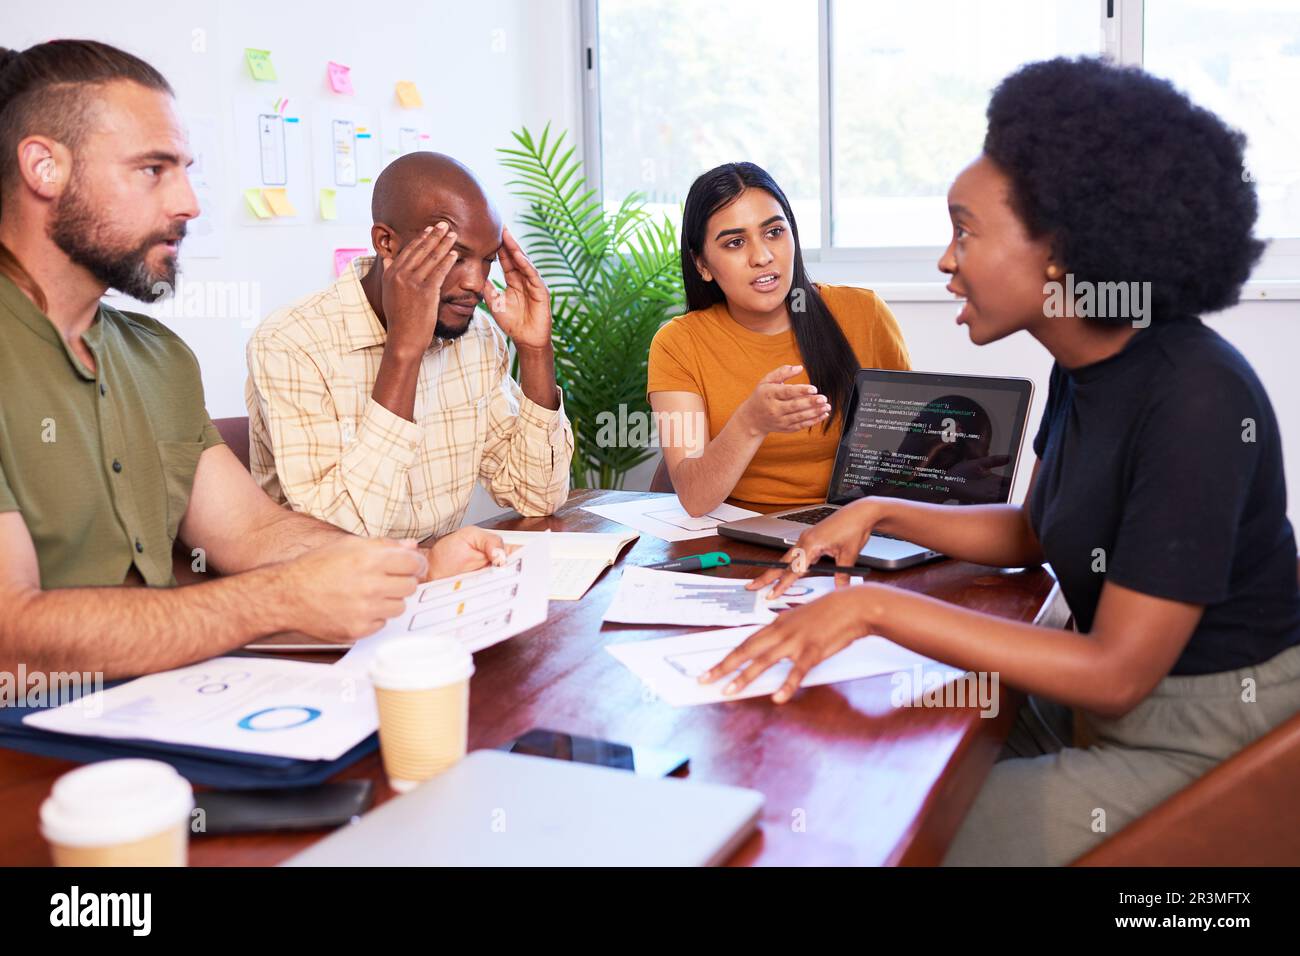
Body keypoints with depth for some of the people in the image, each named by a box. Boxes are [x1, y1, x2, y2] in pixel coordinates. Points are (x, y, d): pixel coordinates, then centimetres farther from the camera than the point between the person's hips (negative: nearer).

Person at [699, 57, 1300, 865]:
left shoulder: (1195, 401, -26)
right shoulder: (1088, 365, 0)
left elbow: (1118, 671, -27)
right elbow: (1035, 531, 16)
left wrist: (876, 606, -28)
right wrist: (879, 514, 2)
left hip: (1203, 742, -8)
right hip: (1109, 702, 8)